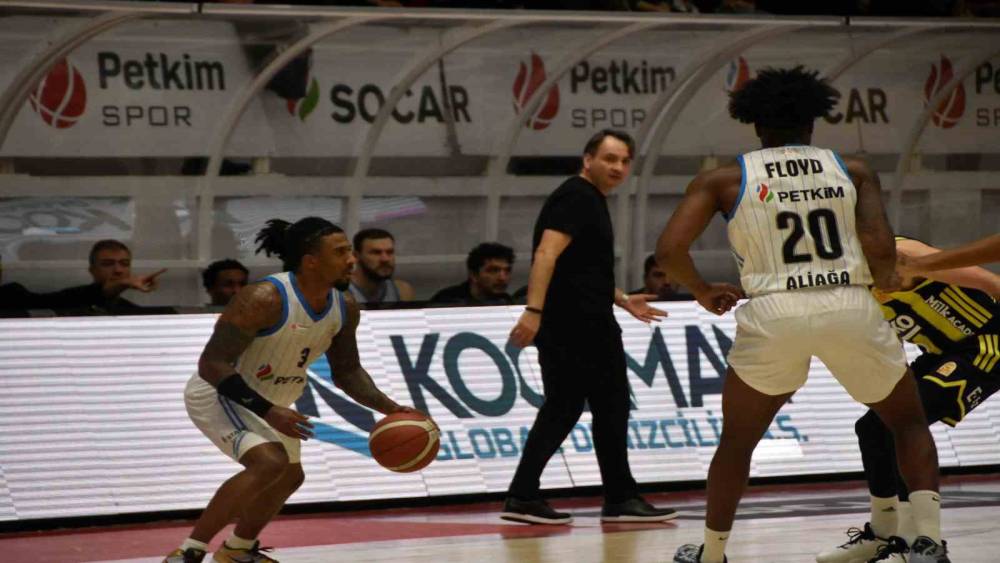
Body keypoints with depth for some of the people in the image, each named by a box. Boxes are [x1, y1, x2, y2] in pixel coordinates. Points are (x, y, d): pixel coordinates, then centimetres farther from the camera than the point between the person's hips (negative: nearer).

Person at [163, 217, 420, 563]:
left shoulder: (345, 310, -8)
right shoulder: (265, 299, -32)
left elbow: (347, 372, 7)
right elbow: (212, 364, -33)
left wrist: (390, 408, -7)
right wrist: (268, 411, -39)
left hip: (269, 401, 9)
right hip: (219, 395, -9)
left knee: (289, 476, 24)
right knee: (269, 463, -30)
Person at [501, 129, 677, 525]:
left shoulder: (590, 201, 21)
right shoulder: (577, 198, -11)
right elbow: (547, 254, -23)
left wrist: (622, 300, 36)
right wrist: (534, 310, -32)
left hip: (579, 325, 10)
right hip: (577, 325, -10)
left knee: (562, 409, 9)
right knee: (610, 406, -1)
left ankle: (523, 497, 5)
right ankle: (620, 499, 5)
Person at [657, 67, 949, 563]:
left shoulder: (722, 181, 10)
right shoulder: (854, 171, 11)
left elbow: (669, 251, 0)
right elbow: (880, 249, -3)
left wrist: (704, 292, 18)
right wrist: (886, 279, 19)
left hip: (773, 315, 0)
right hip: (851, 308, 0)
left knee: (736, 442, 23)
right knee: (909, 423, 21)